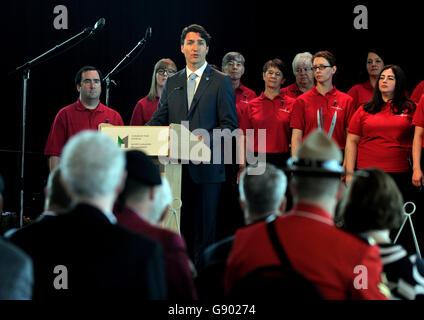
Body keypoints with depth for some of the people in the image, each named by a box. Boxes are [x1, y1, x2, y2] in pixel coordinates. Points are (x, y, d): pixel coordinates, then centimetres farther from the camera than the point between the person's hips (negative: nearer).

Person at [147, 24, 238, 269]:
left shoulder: (221, 82, 3)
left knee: (204, 228, -1)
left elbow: (230, 125, -2)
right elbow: (159, 120, 14)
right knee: (180, 225, 4)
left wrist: (206, 139, -18)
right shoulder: (172, 83, 16)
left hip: (206, 166, -4)